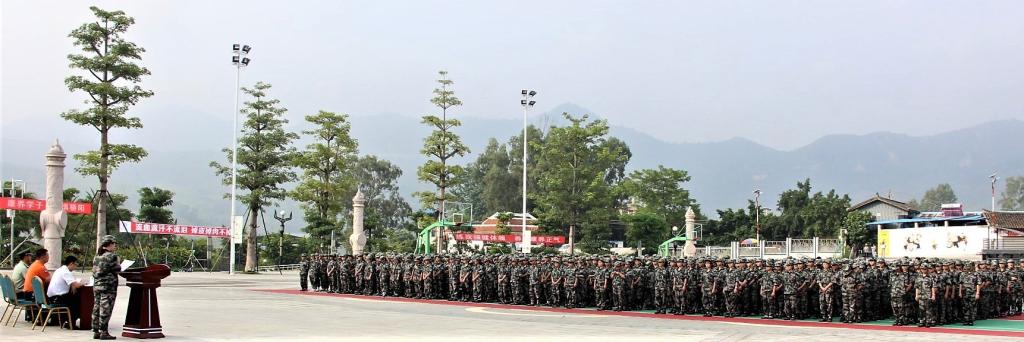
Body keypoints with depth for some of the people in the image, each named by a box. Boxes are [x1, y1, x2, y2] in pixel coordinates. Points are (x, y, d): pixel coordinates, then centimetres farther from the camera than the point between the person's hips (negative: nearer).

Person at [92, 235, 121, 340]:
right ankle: (103, 332, -4)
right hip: (108, 286, -8)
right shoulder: (111, 256, -10)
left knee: (97, 308, 10)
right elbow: (117, 269, -10)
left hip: (96, 285, 8)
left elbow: (94, 271, 17)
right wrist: (118, 262, 9)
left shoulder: (97, 256, 14)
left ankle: (96, 332, 13)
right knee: (105, 309, -5)